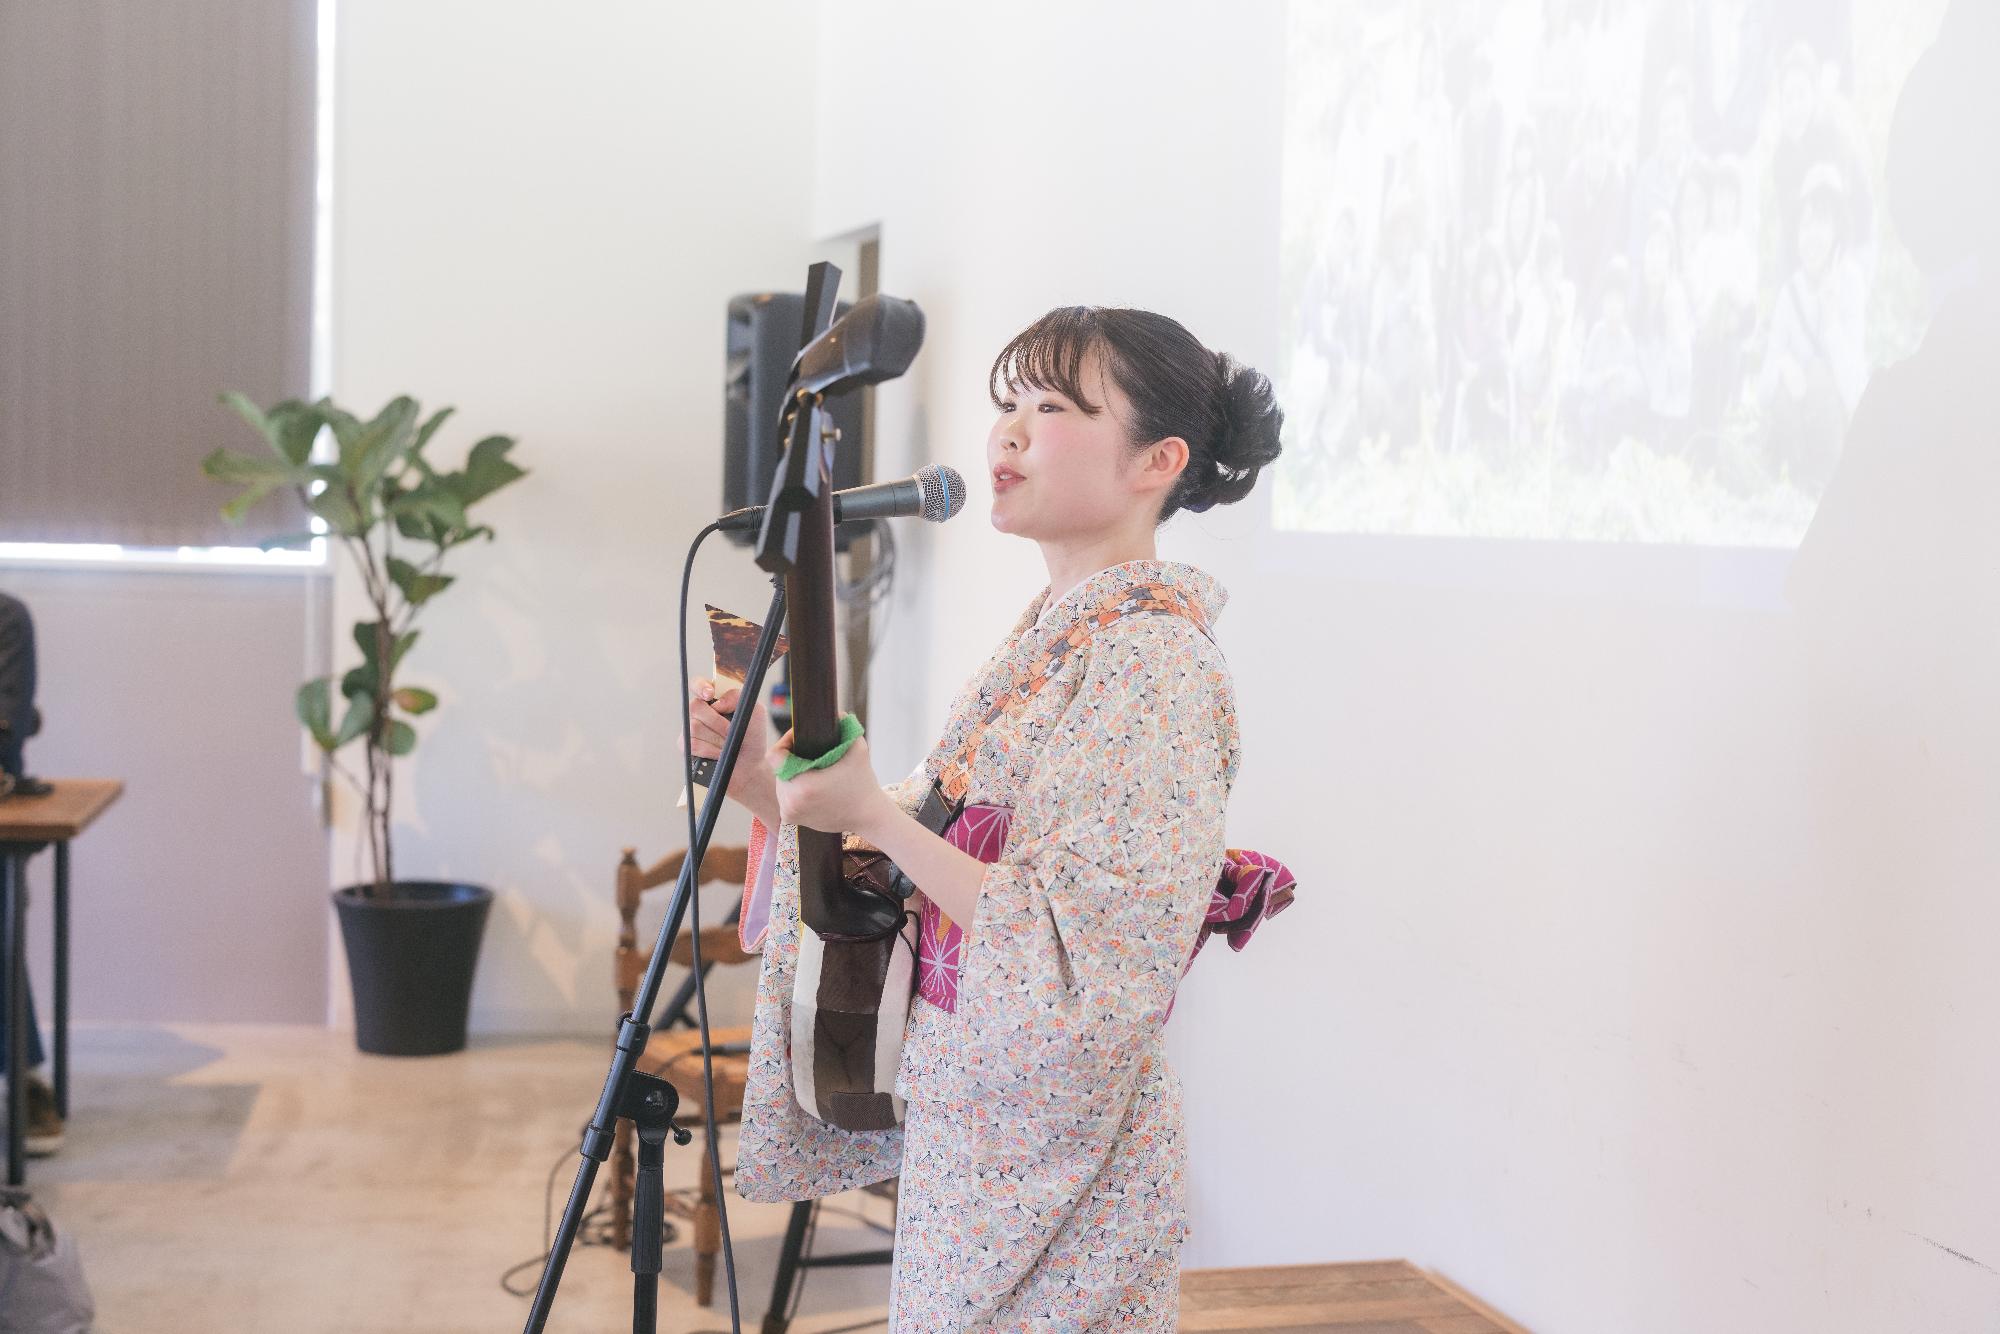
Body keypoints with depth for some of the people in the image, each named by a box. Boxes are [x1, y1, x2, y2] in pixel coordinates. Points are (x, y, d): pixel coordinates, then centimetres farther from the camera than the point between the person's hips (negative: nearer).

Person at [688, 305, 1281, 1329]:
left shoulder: (1152, 660, -17)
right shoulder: (1044, 637, 10)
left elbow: (1086, 957, -25)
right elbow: (920, 884, 13)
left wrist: (877, 814, -24)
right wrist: (760, 780, 2)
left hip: (1057, 1166, -8)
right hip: (960, 1128, 8)